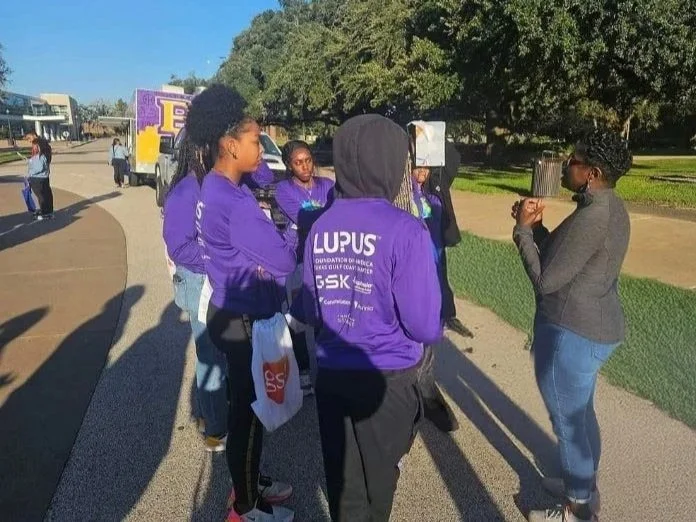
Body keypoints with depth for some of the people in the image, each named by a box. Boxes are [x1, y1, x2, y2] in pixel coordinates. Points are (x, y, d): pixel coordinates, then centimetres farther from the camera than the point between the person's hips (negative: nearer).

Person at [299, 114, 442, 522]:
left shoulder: (320, 227, -3)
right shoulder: (406, 230, -20)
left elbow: (310, 311, 4)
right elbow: (424, 324, -18)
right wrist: (436, 329, 5)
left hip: (330, 373, 4)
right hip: (387, 378, -4)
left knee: (341, 479, 21)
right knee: (377, 480, 20)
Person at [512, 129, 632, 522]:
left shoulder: (591, 217, -26)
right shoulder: (610, 207, 6)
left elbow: (546, 279, -22)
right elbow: (561, 257, 12)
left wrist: (523, 229, -13)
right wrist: (536, 225, 0)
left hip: (572, 333, -10)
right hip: (597, 327, 10)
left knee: (568, 421, 8)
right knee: (581, 413, 25)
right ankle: (584, 487, 44)